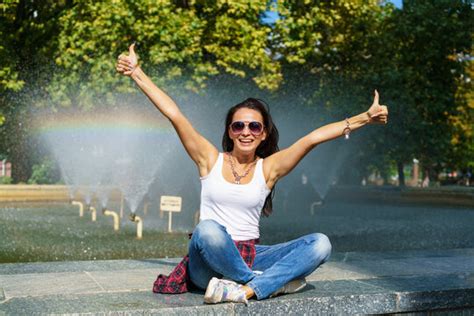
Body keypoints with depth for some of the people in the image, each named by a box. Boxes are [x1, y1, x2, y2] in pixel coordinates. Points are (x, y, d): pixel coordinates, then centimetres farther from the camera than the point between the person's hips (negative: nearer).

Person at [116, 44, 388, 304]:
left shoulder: (268, 168, 4)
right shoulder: (210, 159, 2)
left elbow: (313, 137, -4)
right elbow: (174, 114, -4)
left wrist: (365, 118, -9)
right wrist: (136, 72, -7)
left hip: (250, 258, 3)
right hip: (208, 264, -2)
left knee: (320, 244, -17)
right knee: (208, 229, -37)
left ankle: (244, 289, -31)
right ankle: (272, 282, -17)